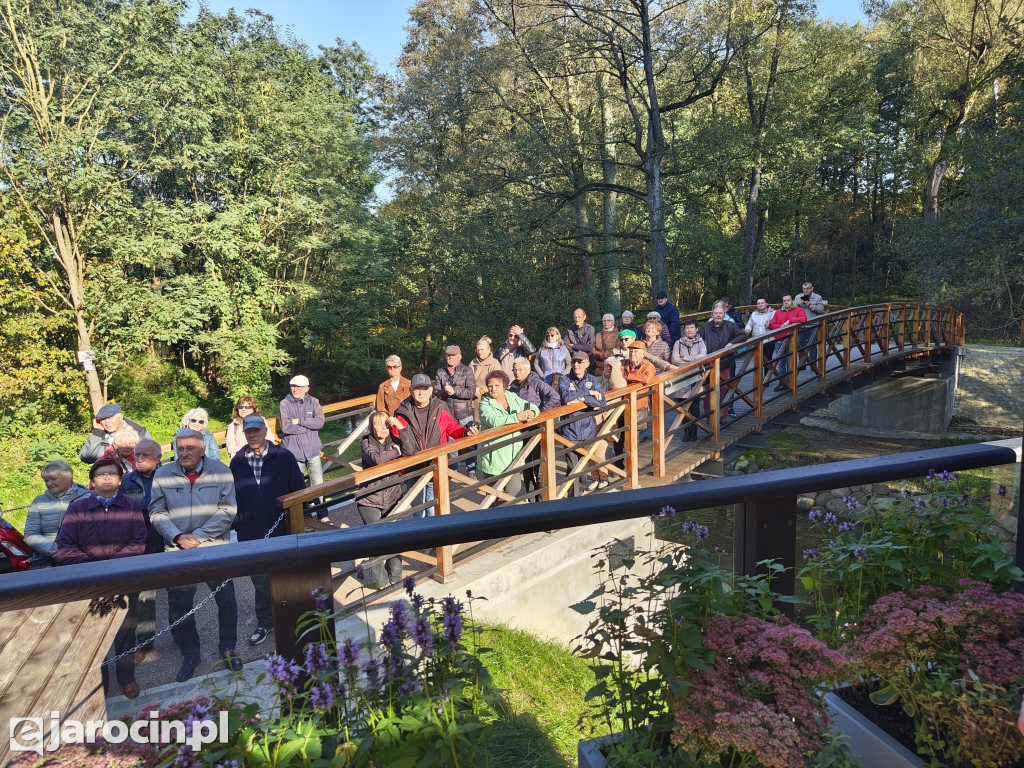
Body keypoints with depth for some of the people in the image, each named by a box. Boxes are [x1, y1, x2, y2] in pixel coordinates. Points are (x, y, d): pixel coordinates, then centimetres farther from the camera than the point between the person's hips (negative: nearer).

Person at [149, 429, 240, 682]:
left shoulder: (221, 472, -4)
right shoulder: (163, 475, 0)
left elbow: (228, 510, -7)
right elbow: (157, 512, 1)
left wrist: (198, 536, -13)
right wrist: (178, 537, -13)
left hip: (215, 548, -1)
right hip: (177, 551, 1)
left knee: (226, 601, 6)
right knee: (178, 608, 8)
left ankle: (227, 649, 27)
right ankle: (190, 655, 29)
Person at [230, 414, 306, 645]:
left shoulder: (284, 457, -4)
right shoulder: (237, 462, 4)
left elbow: (299, 491, -2)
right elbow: (231, 497, 11)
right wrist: (235, 524, 4)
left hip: (282, 532, -2)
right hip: (251, 535, 2)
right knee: (260, 582, 15)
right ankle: (265, 623, 31)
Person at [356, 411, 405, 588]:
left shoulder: (393, 441, 6)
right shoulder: (366, 443, -5)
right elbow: (377, 459, -24)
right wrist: (397, 451, -13)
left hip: (392, 499, 3)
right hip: (369, 501, -3)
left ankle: (395, 578, 23)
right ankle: (380, 580, 12)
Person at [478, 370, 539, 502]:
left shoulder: (513, 397, 9)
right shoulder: (485, 405, -9)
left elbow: (531, 407, 17)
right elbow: (495, 421, -26)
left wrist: (532, 413, -7)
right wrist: (517, 417, -31)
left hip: (513, 456, 5)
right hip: (494, 459, -5)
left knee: (515, 492, 6)